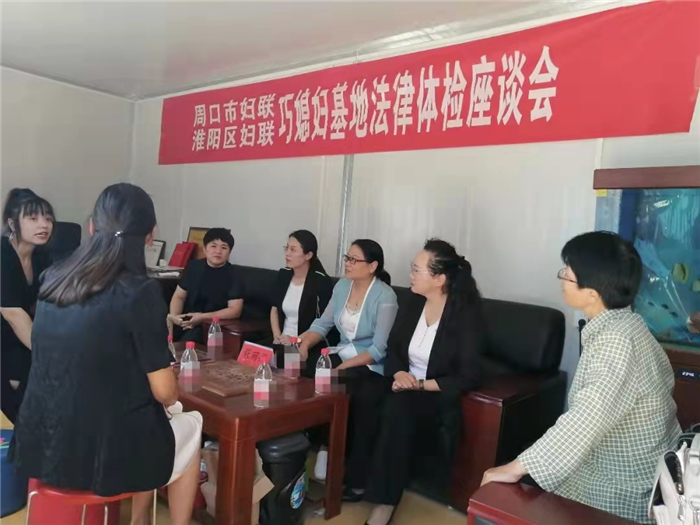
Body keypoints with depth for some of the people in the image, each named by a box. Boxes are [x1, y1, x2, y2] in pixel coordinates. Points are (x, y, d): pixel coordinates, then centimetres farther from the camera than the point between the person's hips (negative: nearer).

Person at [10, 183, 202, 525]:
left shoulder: (54, 278, 0)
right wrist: (171, 397, 8)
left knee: (147, 408, 30)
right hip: (97, 454, -6)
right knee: (191, 425, 22)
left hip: (40, 445, 6)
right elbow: (163, 392, -14)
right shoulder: (139, 292, -19)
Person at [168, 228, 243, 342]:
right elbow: (179, 296, 10)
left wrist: (202, 317, -20)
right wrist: (173, 316, -11)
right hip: (186, 320, 4)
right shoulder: (193, 266, 8)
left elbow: (235, 310, -12)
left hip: (212, 324, -4)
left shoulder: (233, 276, -5)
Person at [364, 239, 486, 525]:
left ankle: (385, 501, -21)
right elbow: (393, 348, 10)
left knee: (399, 408, -33)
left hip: (443, 398, -5)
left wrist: (420, 385, -19)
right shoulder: (413, 304, 2)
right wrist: (399, 373, -11)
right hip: (407, 391, 5)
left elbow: (468, 377, -17)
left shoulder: (467, 313, -15)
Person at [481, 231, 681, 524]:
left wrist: (515, 468, -37)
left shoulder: (616, 340, -30)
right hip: (621, 467, 8)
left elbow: (587, 420, -40)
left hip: (628, 489, -8)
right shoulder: (621, 324, 0)